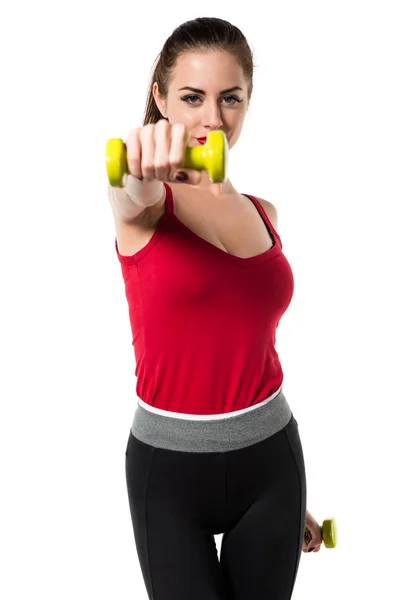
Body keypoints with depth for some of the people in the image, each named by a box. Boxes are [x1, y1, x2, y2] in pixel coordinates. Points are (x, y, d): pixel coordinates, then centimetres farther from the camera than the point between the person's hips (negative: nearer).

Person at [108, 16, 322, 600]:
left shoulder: (262, 213, 6)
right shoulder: (143, 206, -7)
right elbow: (135, 197, -34)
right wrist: (143, 170, -59)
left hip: (269, 458, 4)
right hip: (168, 464, -3)